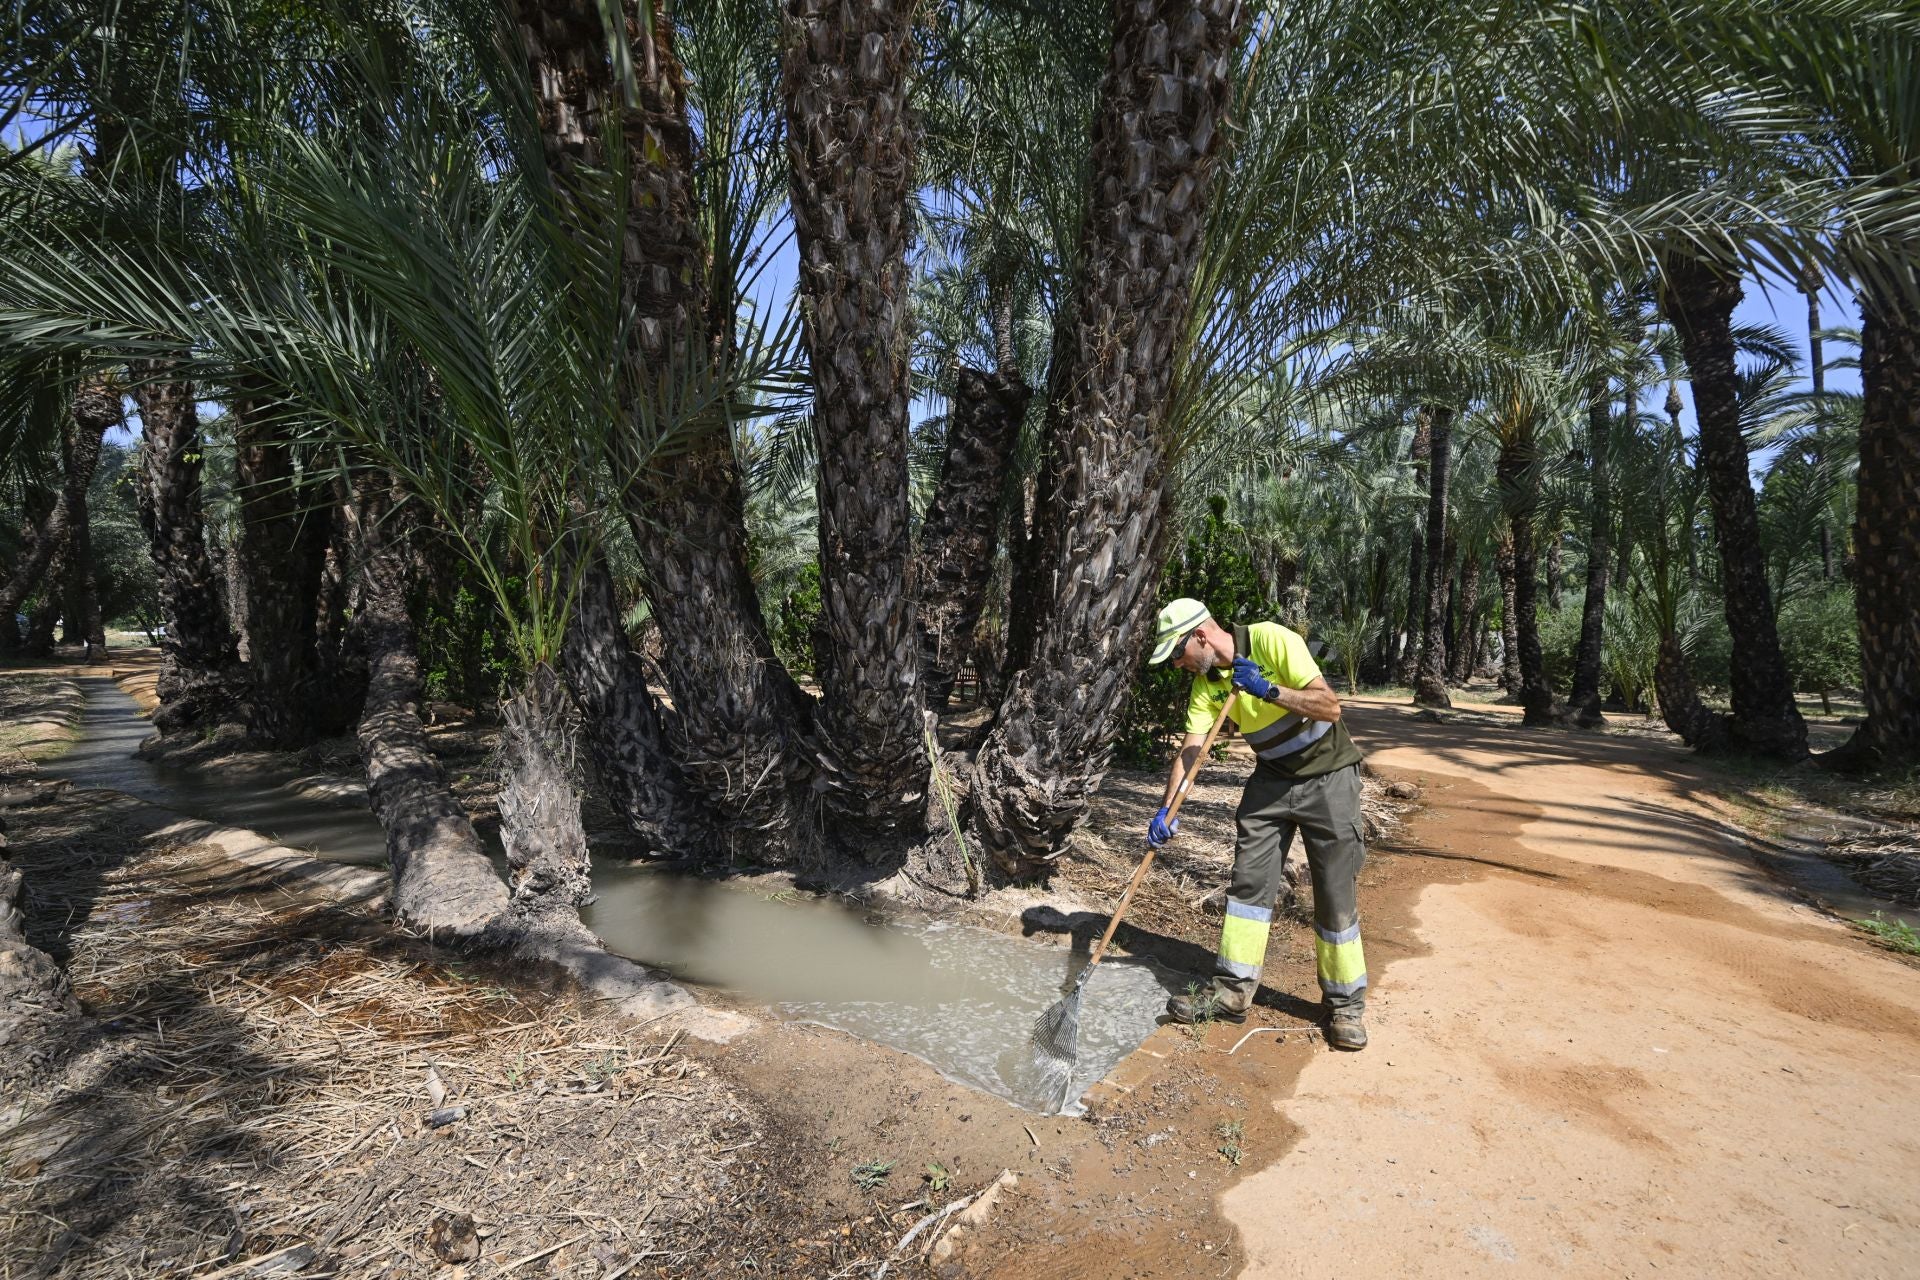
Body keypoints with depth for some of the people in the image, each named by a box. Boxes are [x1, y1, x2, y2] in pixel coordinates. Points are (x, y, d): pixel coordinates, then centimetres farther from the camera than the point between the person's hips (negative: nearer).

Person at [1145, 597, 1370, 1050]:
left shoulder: (1273, 640, -22)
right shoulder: (1206, 683, -4)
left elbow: (1330, 707, -24)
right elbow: (1190, 749, -9)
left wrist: (1268, 690, -35)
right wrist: (1166, 811, -19)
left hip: (1328, 777, -5)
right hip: (1272, 778, 6)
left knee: (1336, 895, 0)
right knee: (1249, 883, 3)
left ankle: (1346, 1004, 17)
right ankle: (1232, 991, 13)